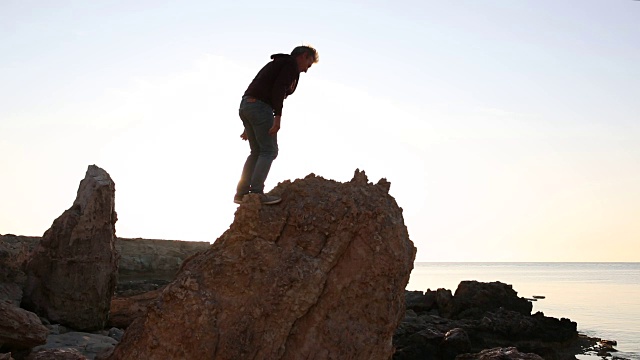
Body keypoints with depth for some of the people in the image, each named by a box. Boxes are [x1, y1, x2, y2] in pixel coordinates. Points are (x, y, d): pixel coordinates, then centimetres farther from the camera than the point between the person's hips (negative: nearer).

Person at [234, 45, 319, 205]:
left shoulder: (277, 63, 29)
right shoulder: (291, 64, 1)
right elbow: (278, 89, -16)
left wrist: (249, 128, 25)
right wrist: (277, 117, -20)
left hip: (245, 105, 9)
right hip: (260, 106, -9)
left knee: (257, 152, 13)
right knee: (269, 151, -5)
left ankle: (241, 193, 9)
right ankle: (256, 192, -13)